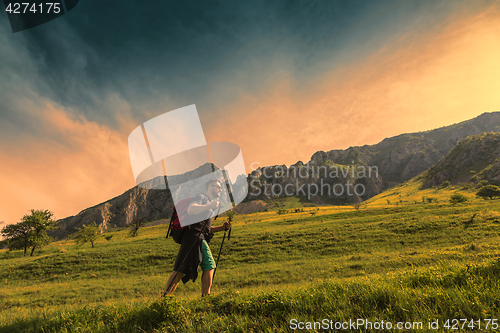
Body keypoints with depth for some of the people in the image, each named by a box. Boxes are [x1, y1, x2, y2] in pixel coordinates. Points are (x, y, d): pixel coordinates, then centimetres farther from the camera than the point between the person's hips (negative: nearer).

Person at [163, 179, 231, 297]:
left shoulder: (213, 207, 28)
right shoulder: (201, 197, 1)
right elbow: (191, 210, -19)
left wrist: (223, 227, 16)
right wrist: (210, 206, -20)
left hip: (202, 240, 9)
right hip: (193, 237, -9)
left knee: (209, 266, 4)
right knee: (181, 269, -10)